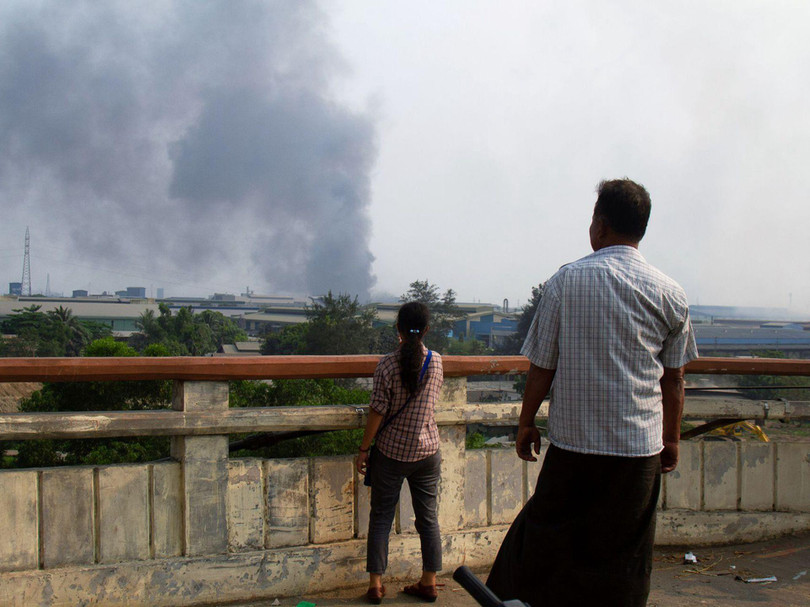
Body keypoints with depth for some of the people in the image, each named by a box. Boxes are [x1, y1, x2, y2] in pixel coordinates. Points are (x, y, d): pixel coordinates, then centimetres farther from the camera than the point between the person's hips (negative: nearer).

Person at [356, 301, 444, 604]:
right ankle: (429, 582, 19)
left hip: (391, 452, -3)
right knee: (428, 517, 12)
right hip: (427, 451, 3)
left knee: (381, 517, 8)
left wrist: (364, 449, 0)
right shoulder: (436, 361, -3)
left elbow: (377, 411, -11)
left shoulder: (388, 364, -13)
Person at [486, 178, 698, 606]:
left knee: (544, 540, 12)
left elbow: (541, 366, -3)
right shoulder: (670, 294, 0)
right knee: (624, 561, 10)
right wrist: (671, 439, 18)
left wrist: (526, 423, 10)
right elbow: (673, 378, 6)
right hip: (640, 447, 1)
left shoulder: (566, 281, -5)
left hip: (572, 443, -1)